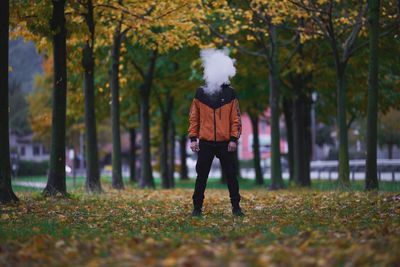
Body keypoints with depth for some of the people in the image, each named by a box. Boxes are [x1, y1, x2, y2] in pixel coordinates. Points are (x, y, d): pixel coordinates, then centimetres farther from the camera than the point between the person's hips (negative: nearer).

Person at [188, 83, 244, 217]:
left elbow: (236, 117, 2)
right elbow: (193, 117, 6)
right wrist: (193, 138, 0)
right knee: (201, 176, 4)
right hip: (205, 143, 0)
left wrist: (234, 139, -5)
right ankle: (197, 207, 12)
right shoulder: (200, 94, 4)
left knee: (231, 175, 4)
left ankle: (236, 207, 13)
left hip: (225, 143, 0)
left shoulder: (230, 94, 2)